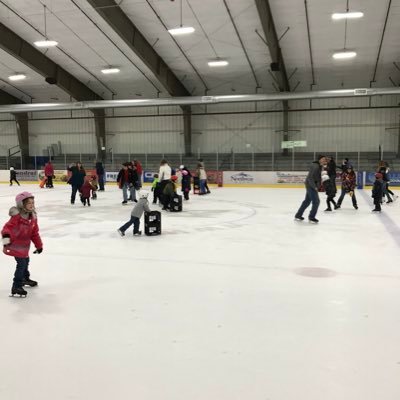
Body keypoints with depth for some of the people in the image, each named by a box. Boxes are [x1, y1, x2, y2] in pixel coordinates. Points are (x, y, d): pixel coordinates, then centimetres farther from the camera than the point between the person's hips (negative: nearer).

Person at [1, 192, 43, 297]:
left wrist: (39, 245, 12)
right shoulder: (17, 216, -22)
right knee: (21, 264, -13)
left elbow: (34, 233, 9)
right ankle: (16, 287, -6)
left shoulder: (33, 217, 2)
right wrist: (6, 236, -47)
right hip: (15, 245, -8)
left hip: (24, 246, 9)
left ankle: (25, 279, 49)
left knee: (26, 261, 25)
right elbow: (8, 227, -28)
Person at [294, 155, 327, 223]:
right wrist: (314, 187, -23)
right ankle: (311, 217, 3)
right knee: (316, 201, -8)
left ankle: (298, 215, 28)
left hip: (311, 185, 11)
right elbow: (310, 178, -24)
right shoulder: (315, 166, -20)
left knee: (307, 200, 18)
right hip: (311, 185, -11)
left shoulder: (319, 166, 11)